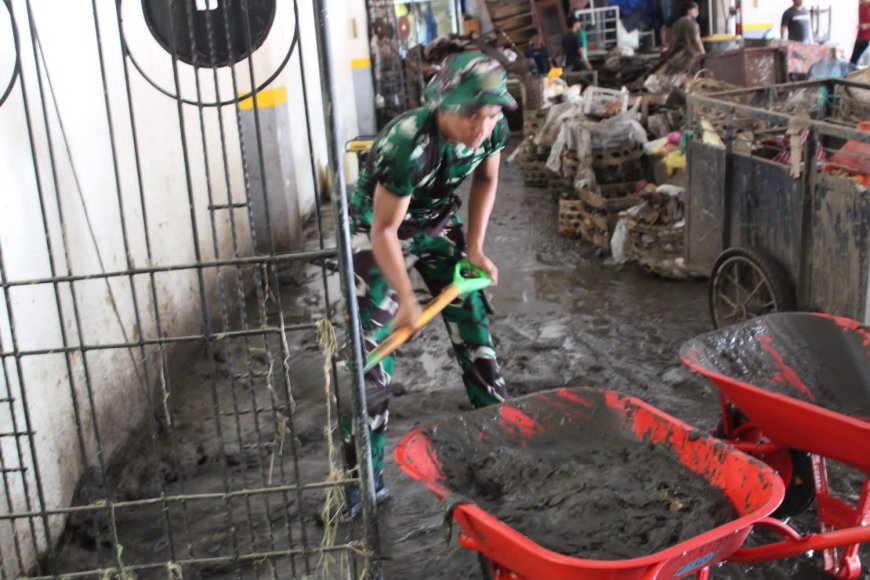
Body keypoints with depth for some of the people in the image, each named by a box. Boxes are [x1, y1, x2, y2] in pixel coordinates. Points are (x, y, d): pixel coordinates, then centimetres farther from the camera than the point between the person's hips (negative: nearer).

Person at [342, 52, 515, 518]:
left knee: (473, 325, 8)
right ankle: (365, 477, 2)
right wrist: (406, 300, -23)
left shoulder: (493, 129, -19)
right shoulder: (407, 145, -37)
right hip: (380, 231, -5)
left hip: (438, 222, 5)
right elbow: (385, 230, -27)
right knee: (371, 351, -8)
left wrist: (474, 246, -2)